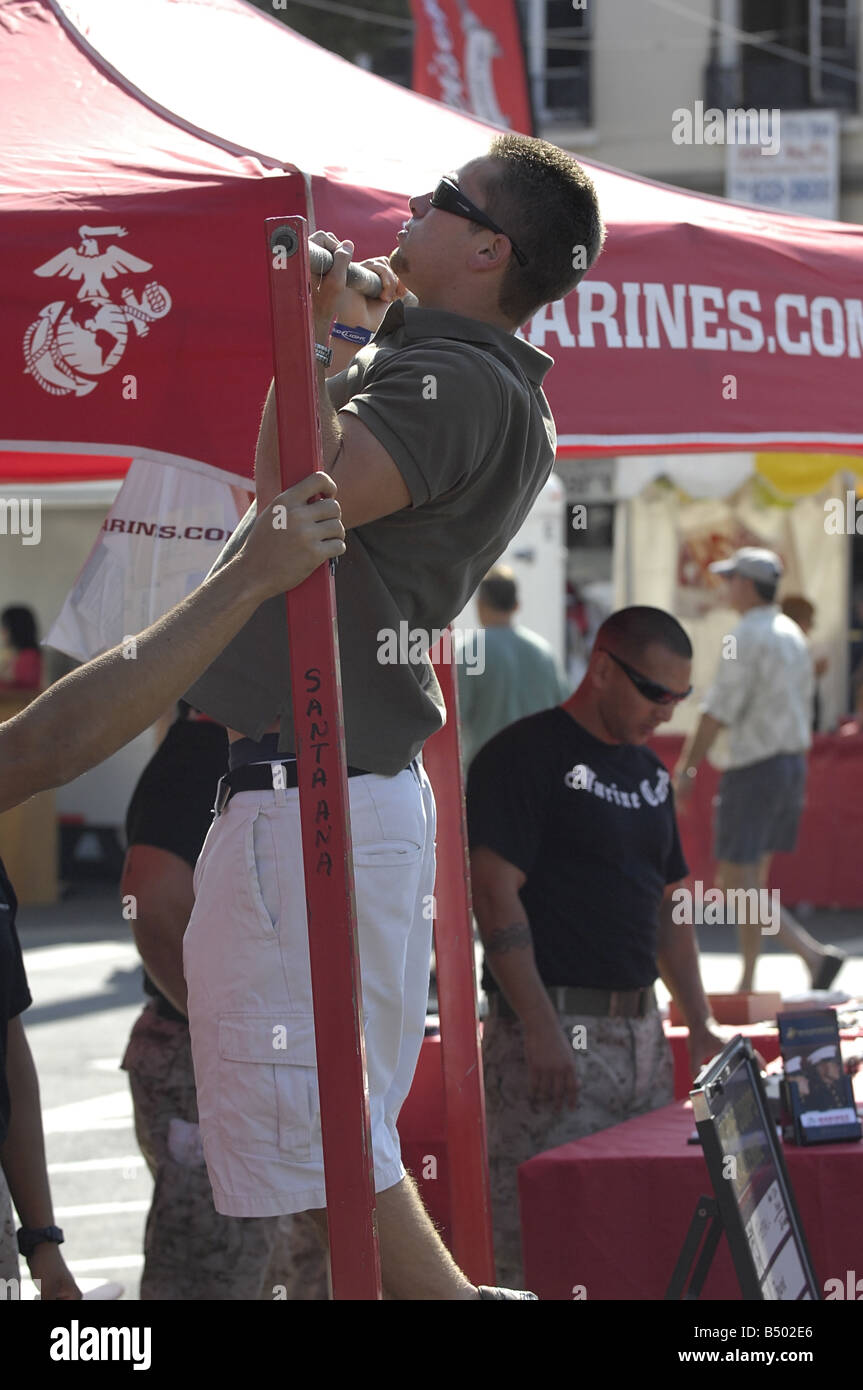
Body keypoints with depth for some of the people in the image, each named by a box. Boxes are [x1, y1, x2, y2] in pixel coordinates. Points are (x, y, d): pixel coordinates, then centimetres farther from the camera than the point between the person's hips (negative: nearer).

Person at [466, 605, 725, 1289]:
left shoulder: (650, 772, 18)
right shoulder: (524, 755, -8)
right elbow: (495, 893, -15)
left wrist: (699, 1022, 15)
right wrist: (540, 1029, -20)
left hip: (640, 1028, 8)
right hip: (554, 1031, -8)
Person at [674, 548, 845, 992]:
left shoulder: (746, 638, -15)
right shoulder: (793, 635, 12)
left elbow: (718, 711, -17)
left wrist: (685, 769, -11)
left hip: (754, 768, -9)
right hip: (792, 763, 9)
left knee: (738, 883, -4)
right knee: (750, 881, 14)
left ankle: (813, 954, -16)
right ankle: (748, 984, 14)